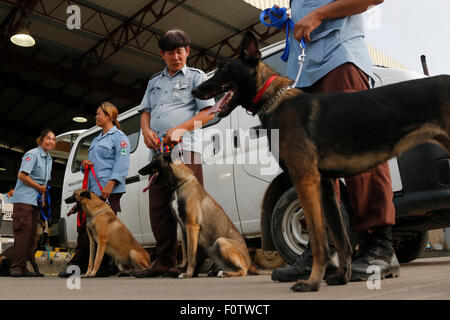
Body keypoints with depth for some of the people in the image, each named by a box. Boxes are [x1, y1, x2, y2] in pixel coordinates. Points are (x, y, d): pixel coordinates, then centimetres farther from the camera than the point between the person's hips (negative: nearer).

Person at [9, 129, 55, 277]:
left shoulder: (48, 158, 17)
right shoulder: (32, 154, -8)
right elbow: (22, 175, -16)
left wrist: (43, 196, 11)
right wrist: (39, 187, -10)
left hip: (36, 201, 8)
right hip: (24, 198, -8)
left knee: (31, 233, 5)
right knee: (23, 230, -13)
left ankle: (23, 267, 9)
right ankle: (16, 267, -10)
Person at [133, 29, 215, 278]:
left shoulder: (196, 76, 11)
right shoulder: (155, 81, 27)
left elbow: (208, 112, 0)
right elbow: (145, 111, 24)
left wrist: (181, 129, -12)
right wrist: (146, 131, 1)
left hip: (185, 148, -5)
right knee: (159, 207, 3)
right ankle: (164, 262, 9)